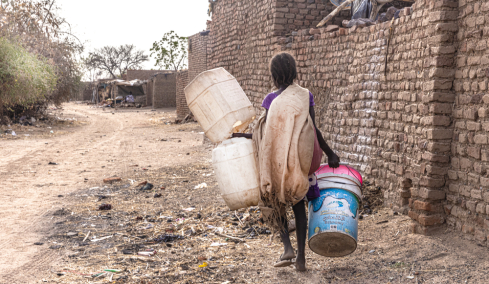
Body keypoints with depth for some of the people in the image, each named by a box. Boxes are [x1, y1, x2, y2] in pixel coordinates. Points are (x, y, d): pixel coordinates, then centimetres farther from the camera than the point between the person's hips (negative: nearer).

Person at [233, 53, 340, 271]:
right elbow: (314, 131, -5)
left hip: (278, 160, -2)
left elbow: (266, 134, -10)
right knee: (298, 205, 14)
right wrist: (329, 154, 5)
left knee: (277, 203, 19)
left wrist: (239, 135, 3)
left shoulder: (271, 99, -8)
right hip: (301, 160, 2)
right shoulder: (305, 96, -2)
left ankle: (287, 248, 3)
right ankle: (301, 256, 14)